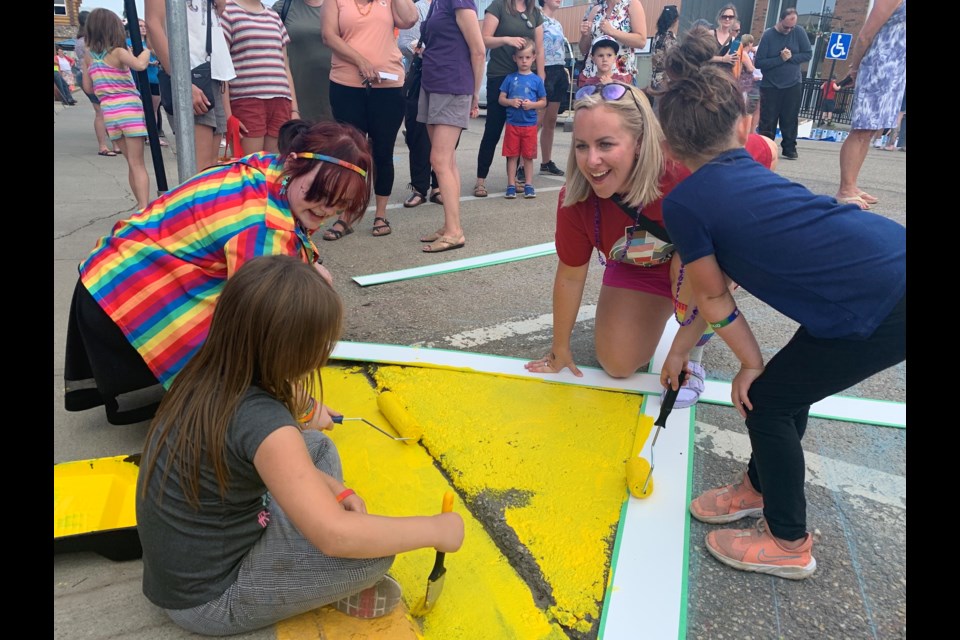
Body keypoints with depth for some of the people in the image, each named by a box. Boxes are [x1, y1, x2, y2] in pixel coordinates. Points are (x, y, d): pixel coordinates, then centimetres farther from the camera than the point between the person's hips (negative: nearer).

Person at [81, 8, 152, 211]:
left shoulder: (89, 56, 11)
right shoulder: (118, 52, -5)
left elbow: (88, 87, 15)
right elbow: (140, 65, -23)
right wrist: (147, 50, -5)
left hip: (109, 113, 5)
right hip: (130, 110, -5)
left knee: (132, 162, 15)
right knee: (137, 163, -8)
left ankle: (142, 205, 19)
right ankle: (144, 208, -16)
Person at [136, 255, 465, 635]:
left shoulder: (210, 375, -8)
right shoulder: (257, 419, -32)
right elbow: (336, 536, -32)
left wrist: (334, 490, 0)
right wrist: (436, 529, -20)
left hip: (184, 565, 8)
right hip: (207, 600, -8)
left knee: (316, 445, 12)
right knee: (375, 549, -17)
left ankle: (324, 581, 9)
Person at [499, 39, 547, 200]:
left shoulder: (536, 80, 1)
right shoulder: (510, 78, 2)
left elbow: (543, 102, 5)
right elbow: (501, 99, 5)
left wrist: (532, 105, -14)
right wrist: (511, 102, -15)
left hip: (530, 125, 0)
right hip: (512, 124, 0)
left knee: (528, 156, 7)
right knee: (512, 155, 4)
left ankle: (528, 185, 16)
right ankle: (511, 185, 10)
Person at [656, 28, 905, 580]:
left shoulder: (683, 202, -5)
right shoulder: (748, 171, 18)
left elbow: (714, 297, 4)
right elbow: (718, 283, 24)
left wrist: (752, 364, 17)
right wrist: (681, 347, 30)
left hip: (887, 306, -8)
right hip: (893, 254, 8)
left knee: (767, 399, 8)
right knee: (789, 382, 21)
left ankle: (789, 544, 26)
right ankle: (760, 486, 43)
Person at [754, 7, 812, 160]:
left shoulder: (799, 32, -3)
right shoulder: (768, 35, -9)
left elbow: (808, 54, -1)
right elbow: (759, 62, -14)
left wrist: (791, 57, -16)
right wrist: (780, 59, -20)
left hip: (793, 84, 2)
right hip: (770, 85, -2)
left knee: (790, 120, 4)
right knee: (767, 121, 0)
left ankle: (790, 149, 13)